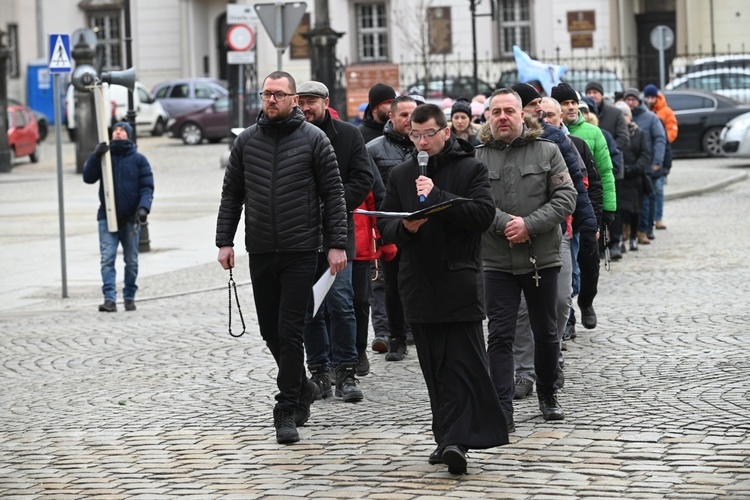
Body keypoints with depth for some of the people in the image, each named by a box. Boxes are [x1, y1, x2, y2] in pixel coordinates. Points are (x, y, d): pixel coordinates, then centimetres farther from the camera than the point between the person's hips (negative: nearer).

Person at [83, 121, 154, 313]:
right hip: (107, 218, 0)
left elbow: (147, 187, -3)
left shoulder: (138, 159, 3)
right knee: (107, 259, -12)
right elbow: (88, 178, -2)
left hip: (130, 218, 0)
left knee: (131, 261, 8)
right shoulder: (104, 156, 8)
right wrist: (95, 156, -16)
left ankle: (129, 297, 20)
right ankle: (110, 299, -17)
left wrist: (143, 208, -19)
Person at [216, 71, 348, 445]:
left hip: (301, 250, -4)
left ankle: (287, 410, -1)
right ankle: (301, 386, 32)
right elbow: (231, 194, 11)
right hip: (260, 252, 4)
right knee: (269, 330, 10)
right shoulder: (246, 141, 8)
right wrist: (224, 240, 2)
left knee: (290, 331, -6)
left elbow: (333, 193, -1)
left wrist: (336, 244, -7)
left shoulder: (313, 139, -2)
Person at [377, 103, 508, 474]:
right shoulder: (401, 175, 14)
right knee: (434, 370, 8)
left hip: (459, 283, -5)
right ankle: (450, 439, 15)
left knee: (461, 367, -9)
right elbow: (385, 225, 13)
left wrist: (437, 196, -19)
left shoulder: (470, 169, 0)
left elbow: (483, 214, -13)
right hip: (419, 286, 5)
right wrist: (404, 228, -10)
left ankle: (454, 439, -14)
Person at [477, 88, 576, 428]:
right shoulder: (477, 158, 3)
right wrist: (504, 223, -20)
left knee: (546, 333, 13)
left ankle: (548, 395, 32)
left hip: (542, 259, 1)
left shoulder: (547, 152, 2)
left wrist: (529, 225, -16)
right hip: (497, 262, -1)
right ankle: (502, 407, -4)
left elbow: (566, 197, -6)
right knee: (499, 336, -5)